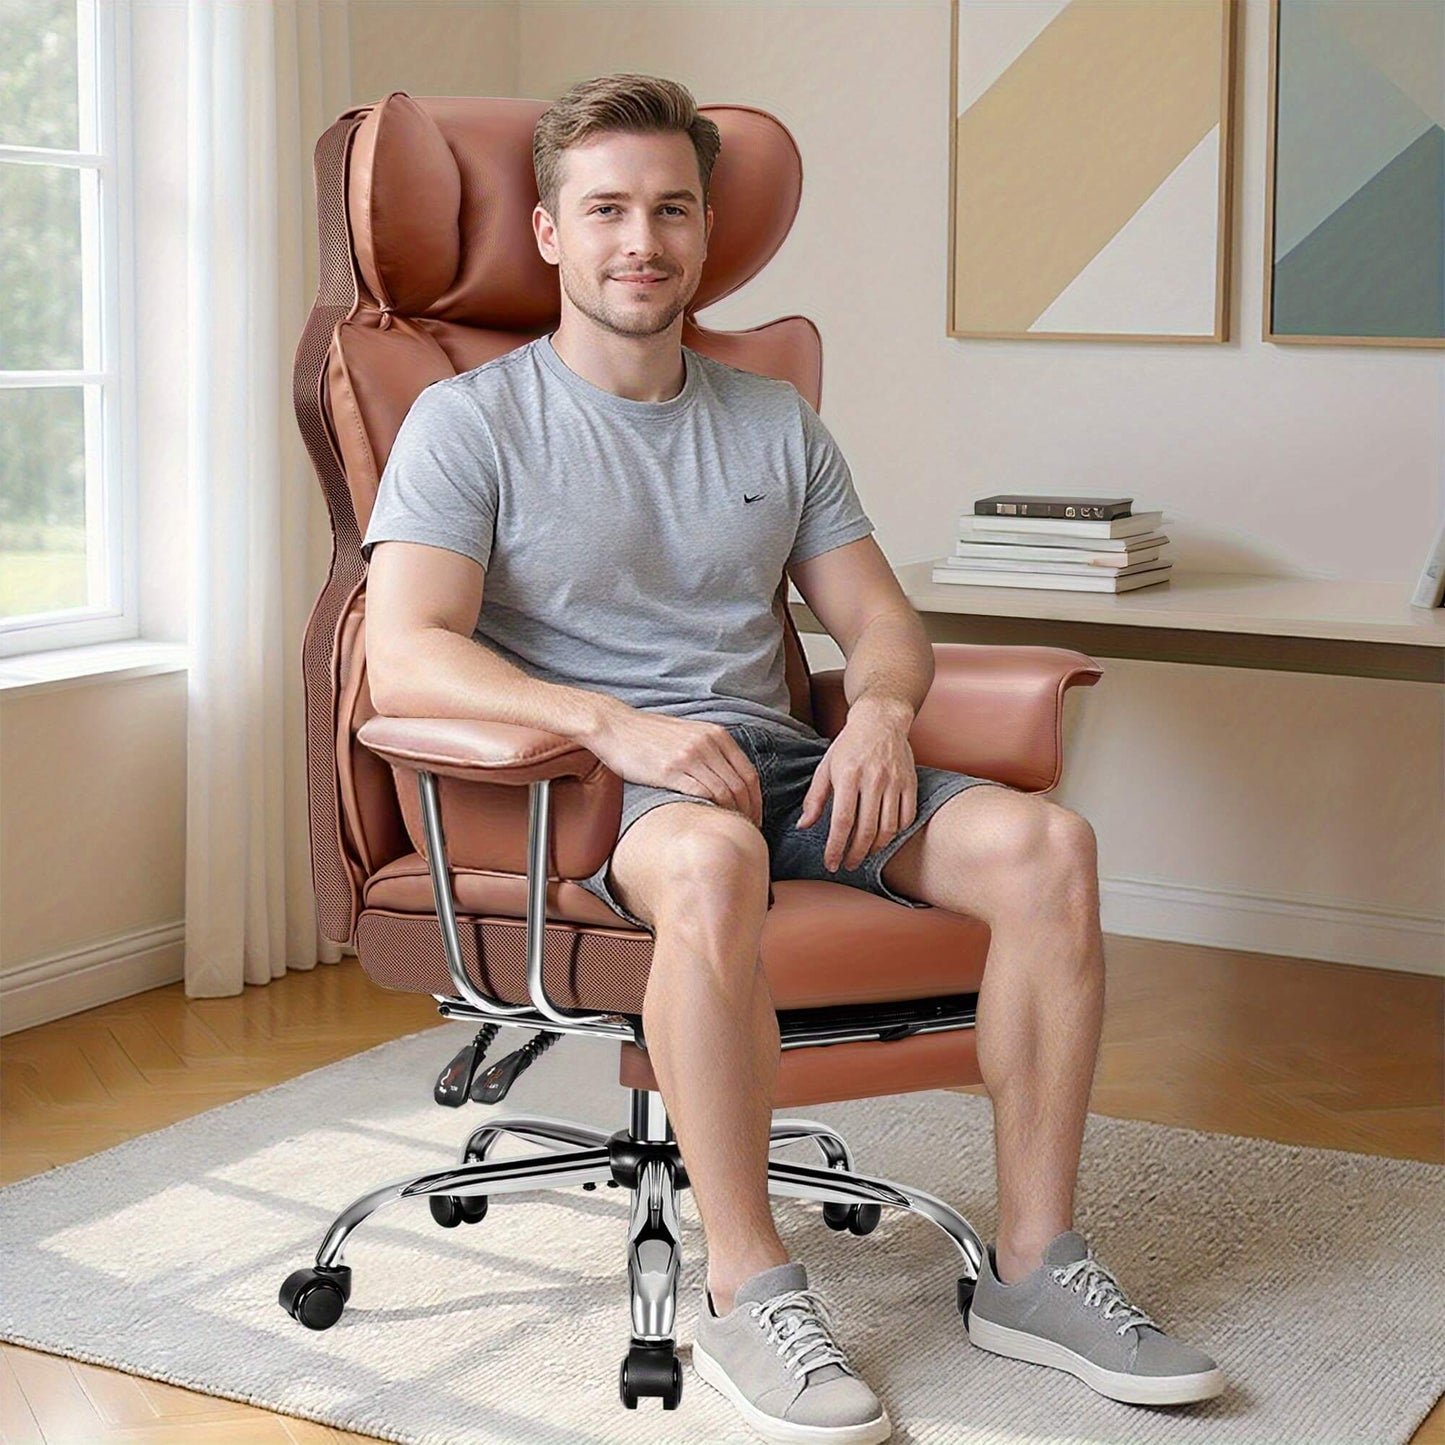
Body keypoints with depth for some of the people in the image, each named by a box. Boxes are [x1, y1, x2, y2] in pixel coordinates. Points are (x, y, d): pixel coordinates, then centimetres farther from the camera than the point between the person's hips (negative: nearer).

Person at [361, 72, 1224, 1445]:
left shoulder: (775, 422, 18)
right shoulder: (473, 420, 2)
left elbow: (878, 618, 17)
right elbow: (405, 660, -11)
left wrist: (880, 712, -8)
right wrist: (618, 724, -25)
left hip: (775, 759, 5)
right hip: (583, 782, -5)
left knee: (1044, 841, -20)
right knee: (712, 856, -41)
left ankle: (1033, 1264, -12)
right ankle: (747, 1289, -28)